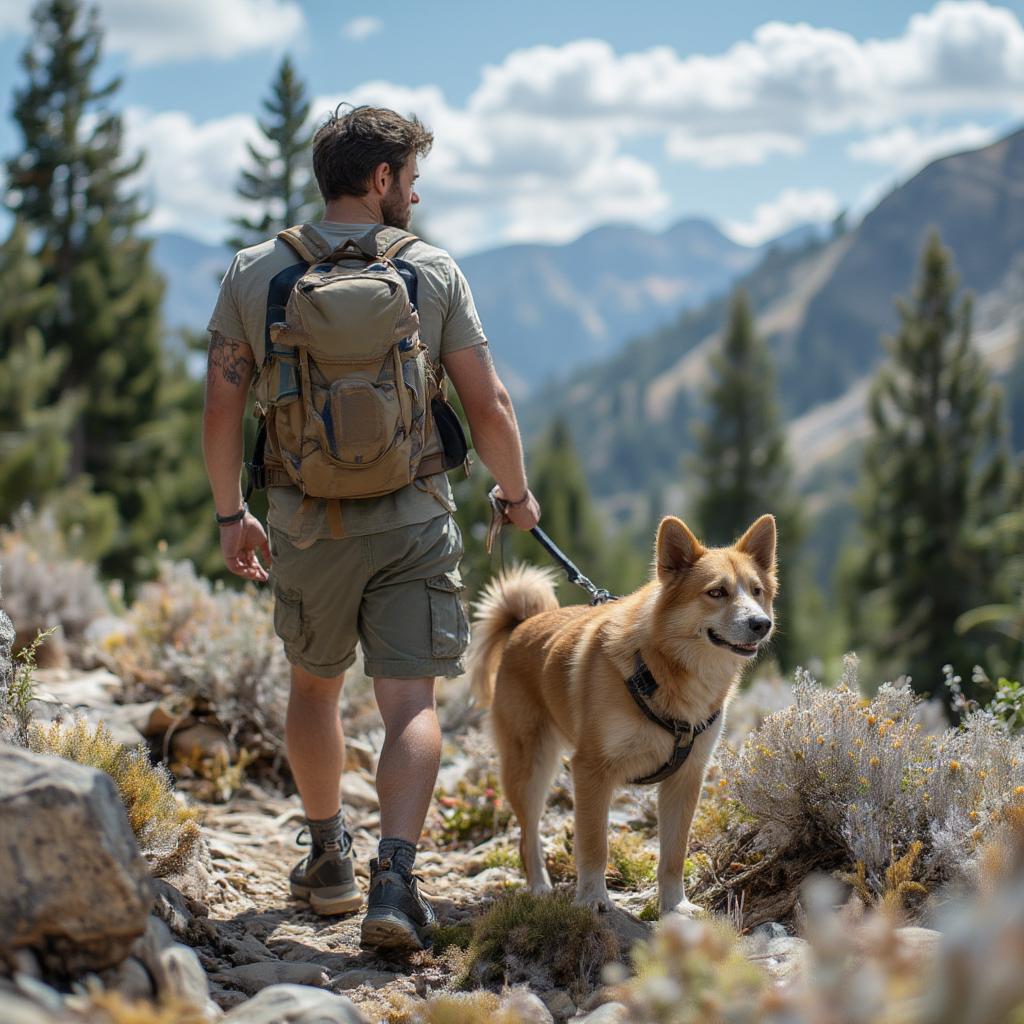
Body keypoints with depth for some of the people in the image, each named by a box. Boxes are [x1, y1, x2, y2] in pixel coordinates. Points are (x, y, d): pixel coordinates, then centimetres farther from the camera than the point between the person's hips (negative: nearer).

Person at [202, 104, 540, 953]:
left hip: (306, 525, 2)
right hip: (413, 521, -2)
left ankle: (329, 859, 33)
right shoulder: (433, 271, -3)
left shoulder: (253, 272, 0)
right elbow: (488, 405, -2)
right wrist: (517, 495, 14)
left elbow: (222, 411, 1)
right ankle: (394, 880, -14)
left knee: (314, 686, 21)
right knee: (412, 703, 1)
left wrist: (232, 514, 14)